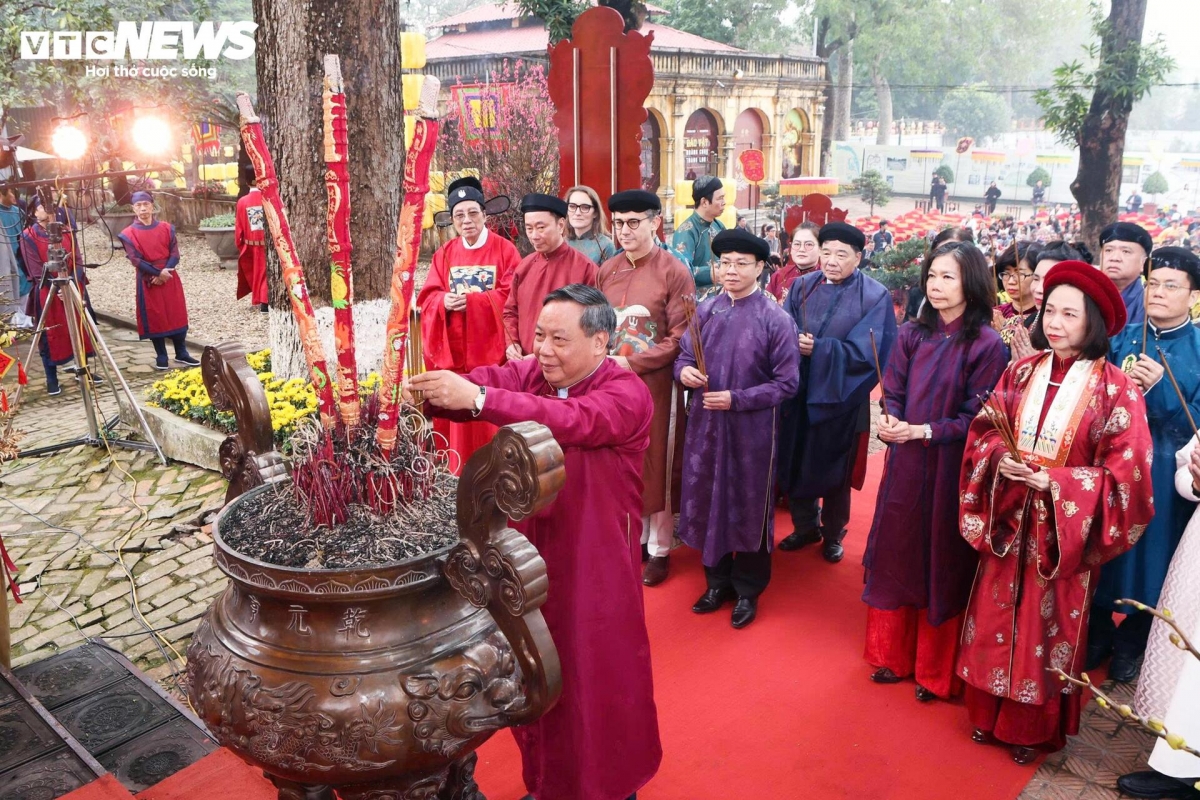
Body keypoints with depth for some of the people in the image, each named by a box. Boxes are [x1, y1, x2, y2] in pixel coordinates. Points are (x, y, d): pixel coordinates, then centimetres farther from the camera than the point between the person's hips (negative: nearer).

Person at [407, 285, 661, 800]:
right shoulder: (531, 373, 0)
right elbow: (480, 383, -17)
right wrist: (426, 390, -38)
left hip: (594, 564, -5)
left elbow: (569, 420, -36)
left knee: (594, 674, 11)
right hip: (531, 551, 5)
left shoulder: (627, 395, -17)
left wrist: (477, 398, -45)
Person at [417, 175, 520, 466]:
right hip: (452, 349, 3)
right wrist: (444, 301, -16)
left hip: (490, 349, -3)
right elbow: (427, 297, 7)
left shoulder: (504, 250, -1)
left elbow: (512, 296, -10)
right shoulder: (444, 254, 11)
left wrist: (469, 300, -19)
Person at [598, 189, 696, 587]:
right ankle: (629, 537, 29)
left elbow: (680, 338, -11)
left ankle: (659, 550, 21)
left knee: (656, 466, 6)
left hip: (655, 384, -4)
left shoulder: (675, 273, -9)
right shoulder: (606, 271, 6)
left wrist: (632, 363, -17)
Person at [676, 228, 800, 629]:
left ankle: (748, 590, 28)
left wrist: (736, 399, -18)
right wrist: (684, 370, -14)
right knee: (706, 501, 12)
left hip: (752, 429, -4)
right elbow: (684, 355, 10)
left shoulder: (776, 320, -10)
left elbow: (787, 382, -10)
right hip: (705, 424, 4)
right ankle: (717, 580, 33)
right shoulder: (705, 310, 3)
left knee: (749, 506, 9)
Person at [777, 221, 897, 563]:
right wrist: (795, 342, -23)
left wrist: (818, 349, -21)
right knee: (795, 464, 11)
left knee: (834, 470, 10)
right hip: (798, 394, 3)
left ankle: (833, 535, 31)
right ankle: (806, 527, 33)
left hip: (839, 398, -3)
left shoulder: (875, 296, -7)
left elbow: (865, 352, -15)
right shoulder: (802, 286, 4)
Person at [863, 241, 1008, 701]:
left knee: (943, 565, 7)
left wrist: (925, 431, -21)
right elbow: (892, 393, 5)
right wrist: (891, 421, -16)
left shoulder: (987, 345, -10)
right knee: (896, 556, 13)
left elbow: (976, 419, -10)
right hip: (903, 465, 4)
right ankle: (893, 656, 31)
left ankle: (935, 671, 25)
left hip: (951, 471, -4)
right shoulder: (912, 335, 4)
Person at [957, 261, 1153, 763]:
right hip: (1009, 521, 4)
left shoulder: (1115, 389, -13)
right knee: (998, 617, 12)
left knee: (1048, 625, 10)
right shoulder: (1021, 374, 0)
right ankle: (991, 714, 31)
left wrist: (1054, 483, -22)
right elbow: (984, 433, 6)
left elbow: (1125, 471, -13)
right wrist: (999, 459, -16)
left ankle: (1035, 727, 30)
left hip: (1064, 528, -3)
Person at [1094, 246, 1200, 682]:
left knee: (1149, 554, 8)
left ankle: (1130, 644, 30)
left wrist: (1157, 388, -23)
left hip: (1162, 476, -2)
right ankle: (1098, 632, 32)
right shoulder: (1123, 339, 4)